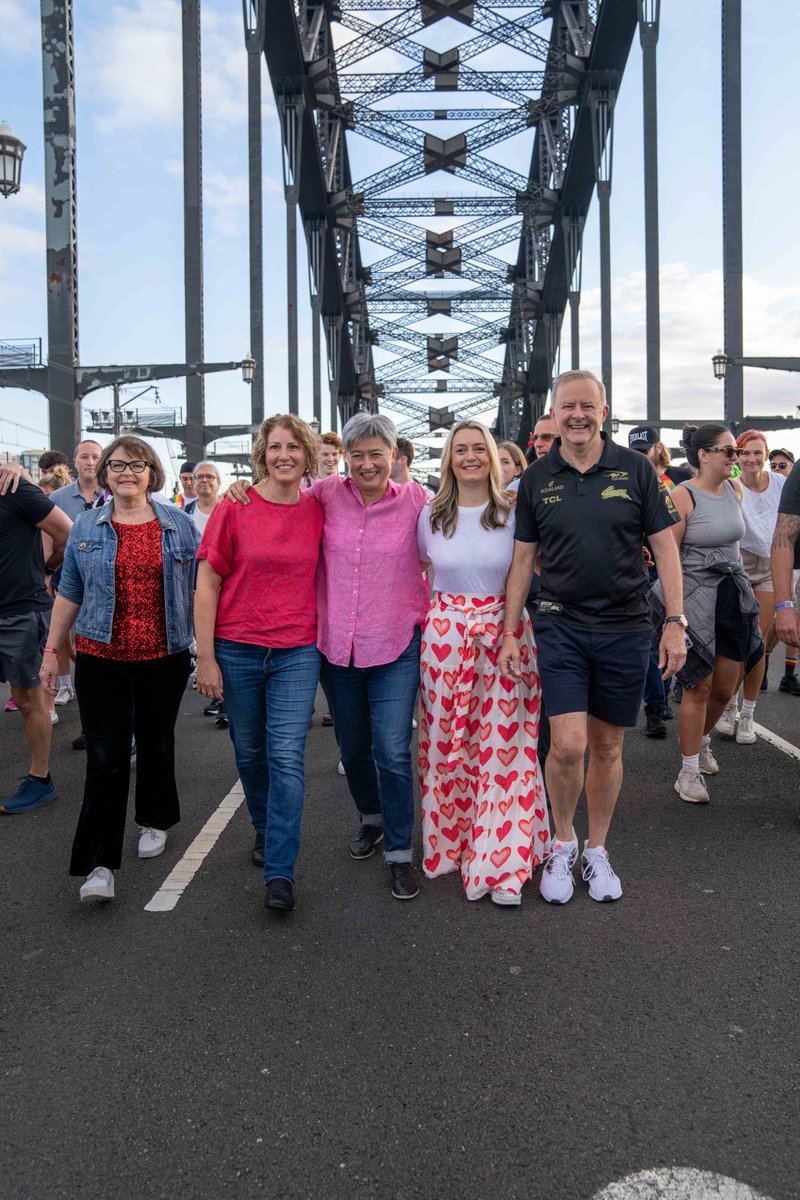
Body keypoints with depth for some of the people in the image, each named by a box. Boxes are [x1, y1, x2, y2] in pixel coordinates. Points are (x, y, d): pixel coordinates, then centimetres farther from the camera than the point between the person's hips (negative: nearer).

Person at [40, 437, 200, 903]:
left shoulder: (178, 524, 2)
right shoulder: (87, 527, 4)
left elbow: (196, 588, 6)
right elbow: (70, 593, 8)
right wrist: (52, 650, 6)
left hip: (165, 659, 0)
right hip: (101, 660, 0)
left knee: (157, 744, 15)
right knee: (105, 758, -2)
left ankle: (155, 821, 39)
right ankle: (100, 863, 3)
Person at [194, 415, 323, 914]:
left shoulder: (317, 511, 0)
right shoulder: (234, 509, -5)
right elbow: (208, 583, -3)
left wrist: (327, 637, 5)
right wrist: (206, 657, -6)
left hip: (297, 652, 0)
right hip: (237, 649, 0)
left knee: (287, 757, -5)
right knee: (250, 751, 15)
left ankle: (281, 873, 3)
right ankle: (265, 829, 41)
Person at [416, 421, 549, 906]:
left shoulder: (514, 511, 0)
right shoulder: (431, 516, 7)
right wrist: (431, 610, 11)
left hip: (505, 632, -2)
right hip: (445, 635, 2)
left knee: (503, 746, -2)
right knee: (447, 744, 7)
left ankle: (502, 864, 7)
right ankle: (451, 844, 24)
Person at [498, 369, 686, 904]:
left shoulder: (635, 468, -1)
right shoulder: (537, 479, 2)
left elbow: (665, 548, 1)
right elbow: (523, 559, 6)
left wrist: (676, 623, -6)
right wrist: (510, 632, 2)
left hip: (625, 628, 0)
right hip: (560, 626, 0)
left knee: (607, 746, 10)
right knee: (567, 745, -8)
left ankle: (596, 850, 29)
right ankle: (563, 842, 19)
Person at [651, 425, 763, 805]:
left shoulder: (735, 489, 6)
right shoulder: (683, 496, -13)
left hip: (733, 596, 6)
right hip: (695, 598, -6)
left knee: (724, 688, 13)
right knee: (699, 686, -3)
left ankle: (702, 740, 42)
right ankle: (689, 772, 10)